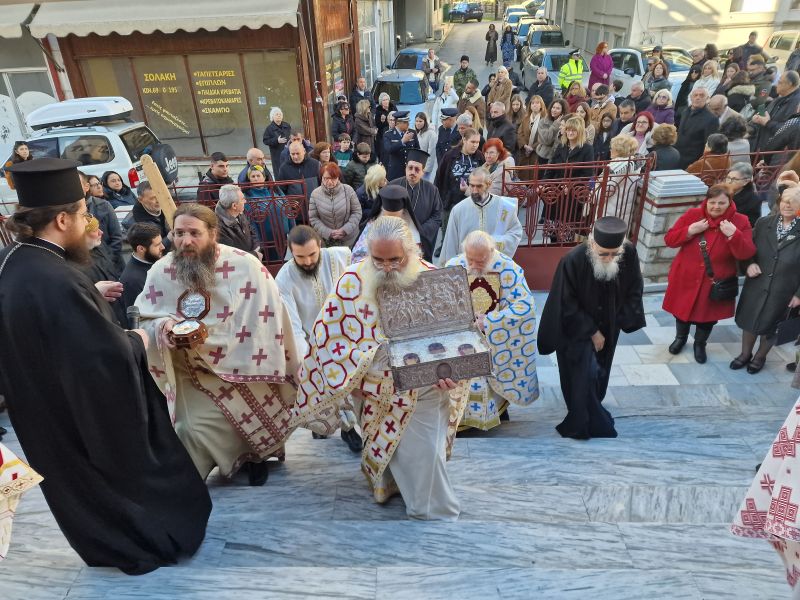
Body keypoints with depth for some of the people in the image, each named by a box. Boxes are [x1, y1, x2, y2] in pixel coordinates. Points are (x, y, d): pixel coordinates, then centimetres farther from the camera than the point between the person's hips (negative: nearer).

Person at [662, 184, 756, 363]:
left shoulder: (740, 222, -10)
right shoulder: (692, 214, -8)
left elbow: (746, 254, -16)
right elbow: (669, 239, -8)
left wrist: (734, 235, -31)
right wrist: (690, 231, -23)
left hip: (715, 281, 0)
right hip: (686, 277, 1)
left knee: (708, 316, 16)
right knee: (682, 310, 19)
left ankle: (700, 344, 41)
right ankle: (680, 338, 46)